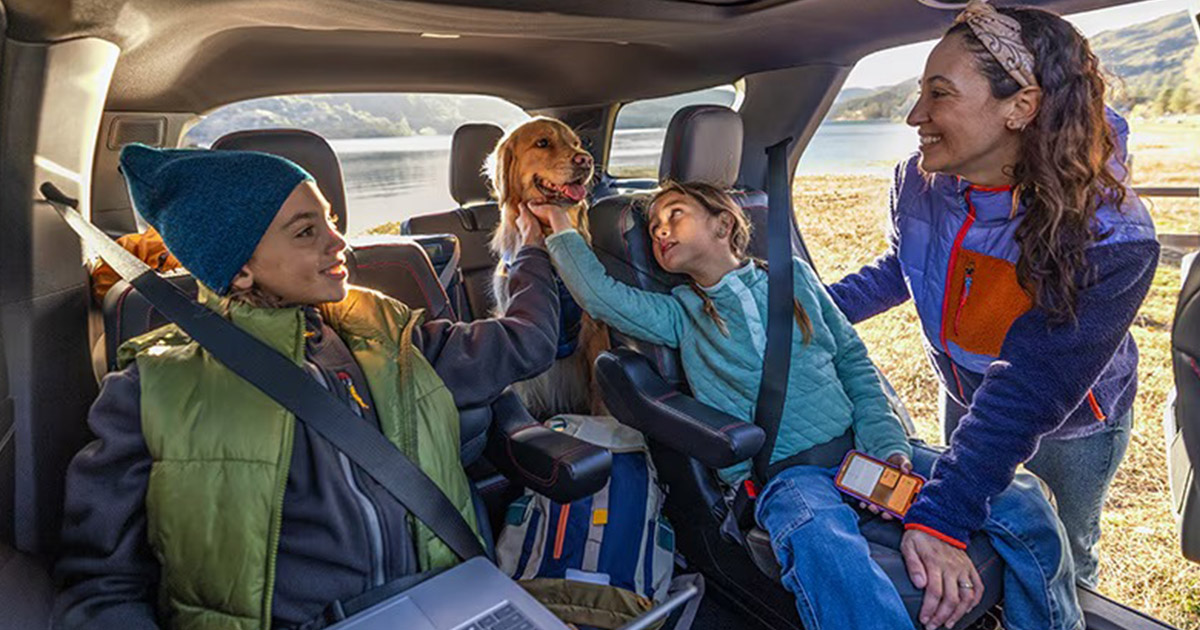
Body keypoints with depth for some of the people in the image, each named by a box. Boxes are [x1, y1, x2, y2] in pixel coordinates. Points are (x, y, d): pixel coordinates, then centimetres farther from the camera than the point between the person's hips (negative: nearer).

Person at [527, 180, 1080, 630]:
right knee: (821, 544, -39)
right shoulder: (680, 314, 13)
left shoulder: (792, 275, 15)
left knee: (1021, 504, -17)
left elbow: (855, 364, 9)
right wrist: (559, 226, 12)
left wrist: (892, 453, -5)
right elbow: (601, 297, -2)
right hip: (780, 474, -2)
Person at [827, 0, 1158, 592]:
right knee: (967, 561, 25)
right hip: (964, 399, 4)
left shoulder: (1111, 242, -36)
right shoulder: (920, 181, -22)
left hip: (1071, 431, -3)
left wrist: (939, 516, -44)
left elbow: (1028, 395, -39)